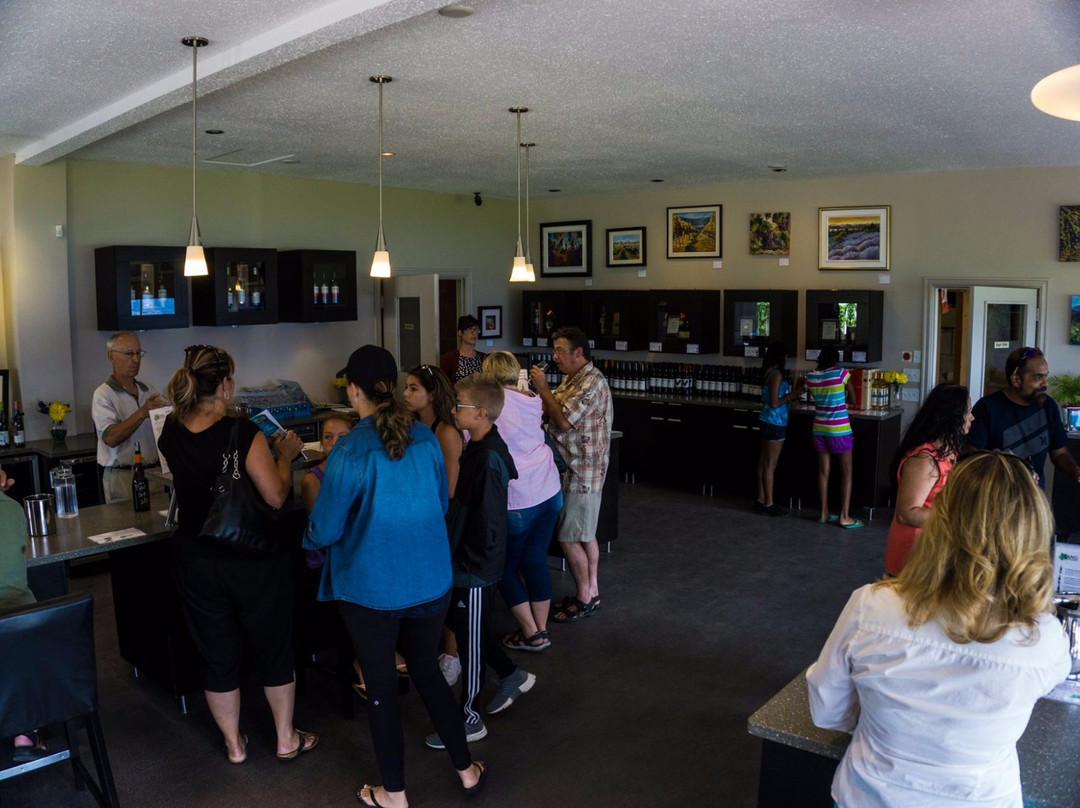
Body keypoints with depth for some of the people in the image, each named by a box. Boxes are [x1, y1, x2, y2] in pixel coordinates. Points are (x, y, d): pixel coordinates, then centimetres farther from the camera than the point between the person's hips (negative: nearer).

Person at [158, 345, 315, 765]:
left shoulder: (171, 431, -6)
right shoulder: (243, 433, -22)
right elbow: (276, 497, -17)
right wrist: (285, 455, -3)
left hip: (195, 558, 4)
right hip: (252, 558, -4)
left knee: (217, 655, 17)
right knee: (274, 649, 15)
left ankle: (234, 745, 33)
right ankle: (286, 739, 30)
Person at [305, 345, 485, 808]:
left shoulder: (351, 450, -19)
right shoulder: (426, 439, -3)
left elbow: (325, 530, -14)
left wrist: (310, 535, 8)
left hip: (372, 588, -5)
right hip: (430, 581, 5)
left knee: (381, 687, 13)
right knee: (427, 671, 23)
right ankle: (467, 770, 34)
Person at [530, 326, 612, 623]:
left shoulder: (592, 382, -19)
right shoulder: (572, 379, 13)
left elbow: (564, 421, -24)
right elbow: (553, 412, 15)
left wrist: (543, 388, -16)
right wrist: (537, 392, 0)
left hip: (581, 473, -10)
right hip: (578, 470, 10)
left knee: (569, 539, -3)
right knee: (585, 534, 17)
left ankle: (584, 599, 10)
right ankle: (591, 592, 28)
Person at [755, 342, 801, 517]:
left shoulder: (768, 372, 10)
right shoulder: (777, 375, -17)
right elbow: (774, 403, -20)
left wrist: (789, 396, 11)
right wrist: (790, 396, -8)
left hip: (768, 422, 9)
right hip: (775, 423, -9)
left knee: (764, 462, 13)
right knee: (770, 464, -3)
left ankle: (761, 500, 20)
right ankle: (769, 504, 3)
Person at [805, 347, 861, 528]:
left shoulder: (811, 376, 0)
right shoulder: (841, 373, -10)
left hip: (819, 428, 4)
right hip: (839, 429, -4)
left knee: (823, 471, 11)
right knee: (846, 472, 5)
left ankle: (824, 514, 17)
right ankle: (844, 517, 3)